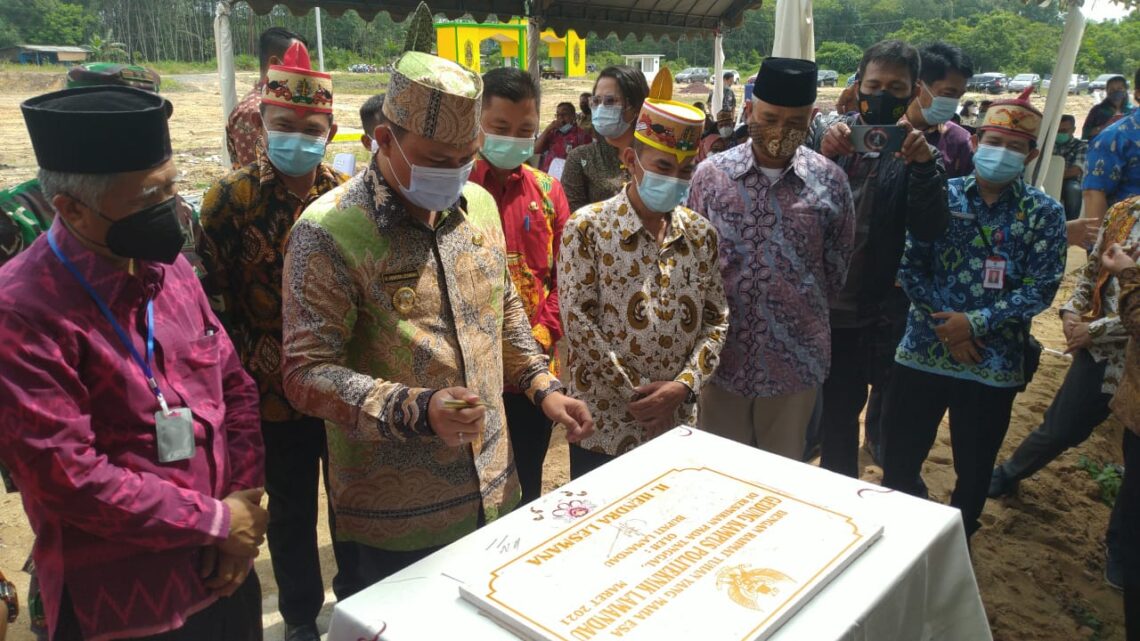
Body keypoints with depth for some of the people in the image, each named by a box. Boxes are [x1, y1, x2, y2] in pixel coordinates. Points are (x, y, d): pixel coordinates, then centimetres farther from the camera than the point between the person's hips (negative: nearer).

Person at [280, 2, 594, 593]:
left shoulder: (479, 206, 3)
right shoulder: (329, 232, -17)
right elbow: (307, 373, -19)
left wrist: (543, 387, 4)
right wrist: (417, 411, -30)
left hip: (493, 492, 6)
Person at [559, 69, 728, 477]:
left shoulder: (701, 233, 5)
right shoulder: (588, 227, -9)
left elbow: (717, 319, 4)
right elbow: (578, 320, -14)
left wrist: (683, 385, -12)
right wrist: (635, 394, -14)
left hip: (677, 424, 4)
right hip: (603, 427, -3)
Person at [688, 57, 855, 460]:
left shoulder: (830, 181, -3)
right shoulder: (710, 176, -4)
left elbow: (837, 268, 7)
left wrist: (801, 310, 11)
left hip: (796, 360, 0)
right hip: (724, 355, 0)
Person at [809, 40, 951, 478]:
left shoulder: (922, 153, -1)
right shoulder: (825, 131, 1)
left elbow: (929, 230, -13)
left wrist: (922, 164, -25)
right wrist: (822, 156, -24)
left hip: (878, 315, -1)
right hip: (817, 305, 1)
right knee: (836, 413, 16)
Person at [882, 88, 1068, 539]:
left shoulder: (1044, 213, -2)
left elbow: (1041, 289, -7)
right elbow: (910, 265, -3)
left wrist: (976, 323, -16)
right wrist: (942, 322, -14)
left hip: (994, 362, -1)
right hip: (923, 350, 1)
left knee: (974, 471, 15)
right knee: (898, 459, 11)